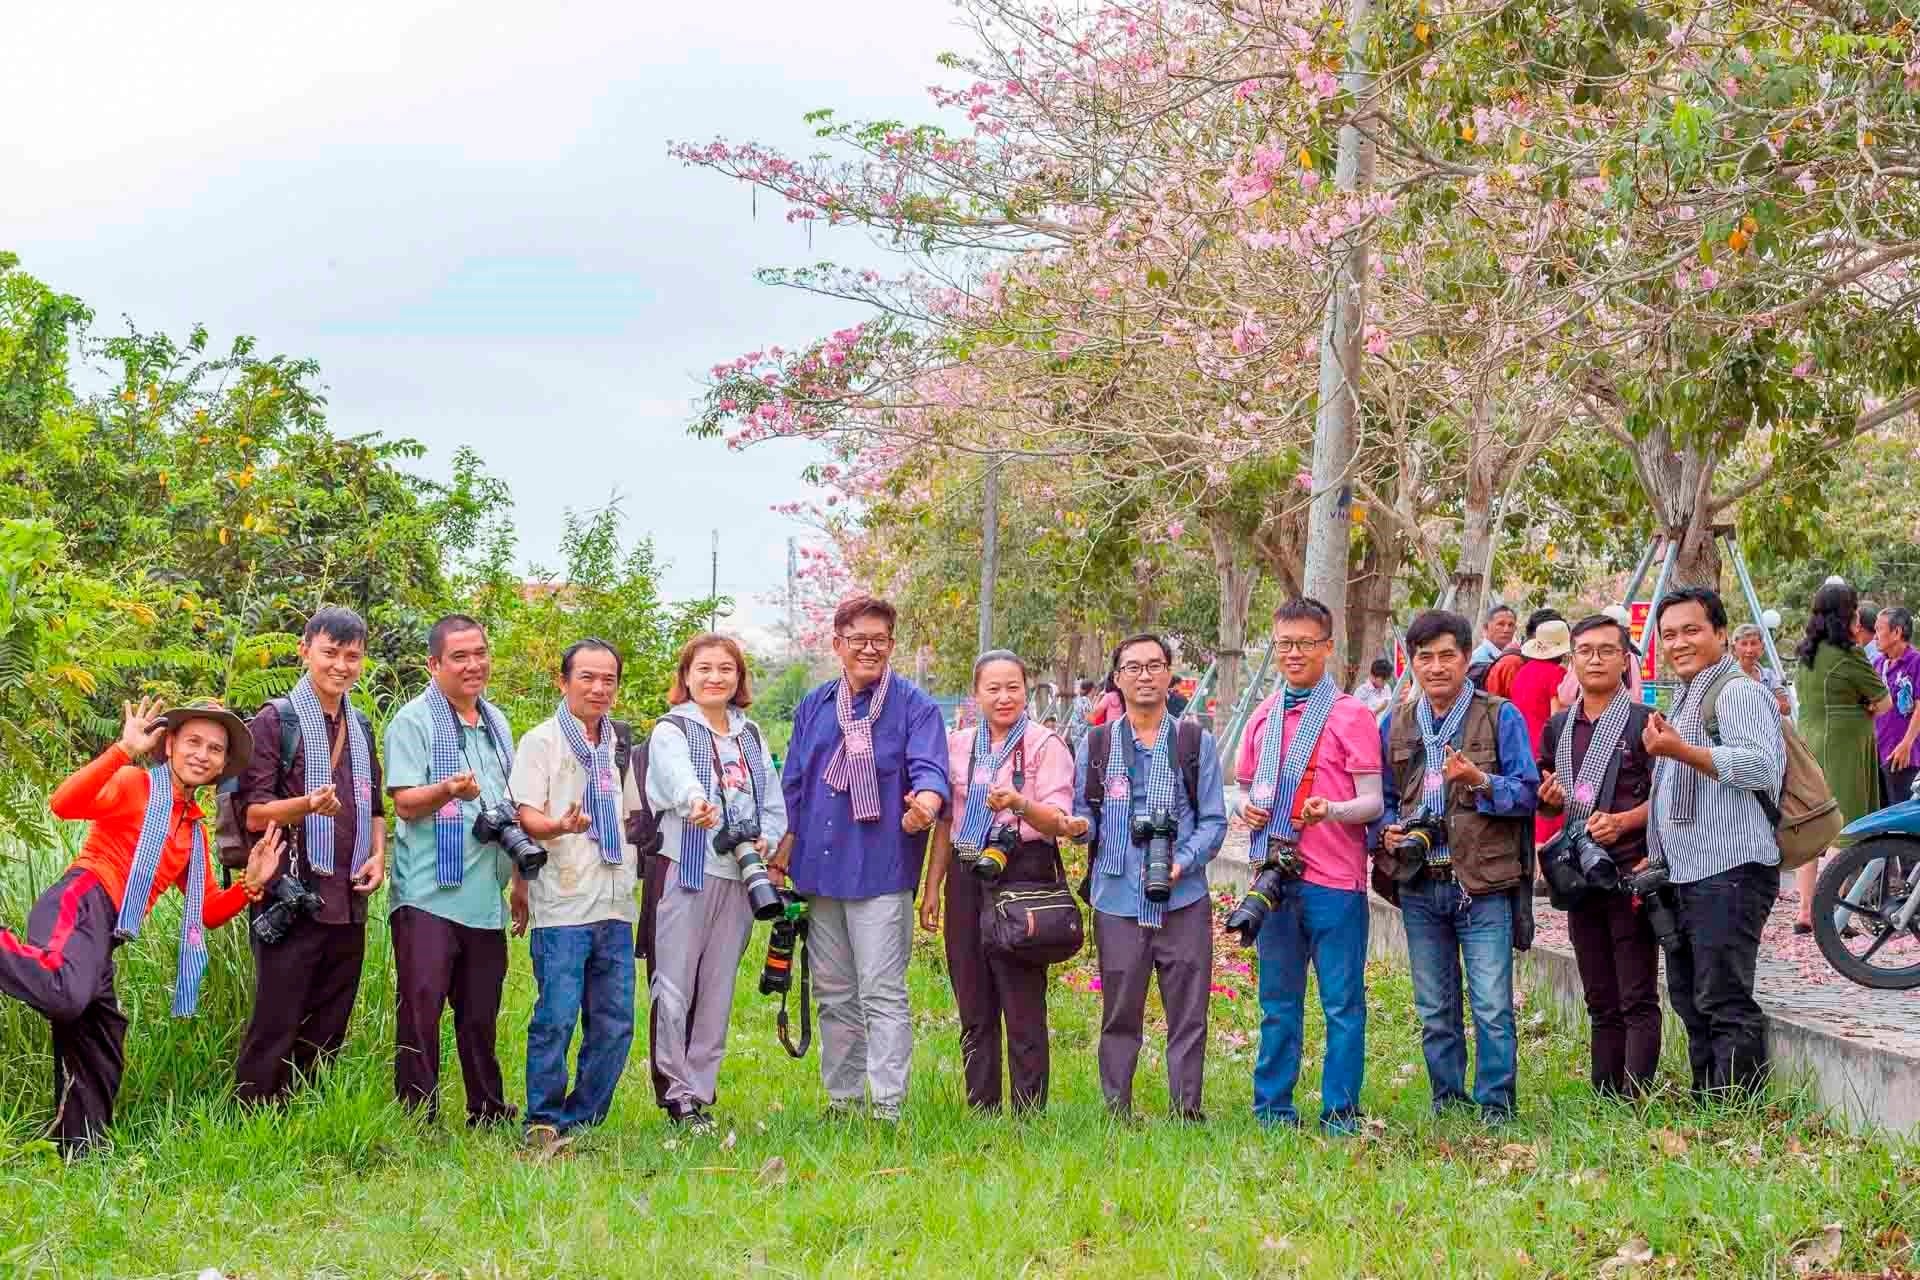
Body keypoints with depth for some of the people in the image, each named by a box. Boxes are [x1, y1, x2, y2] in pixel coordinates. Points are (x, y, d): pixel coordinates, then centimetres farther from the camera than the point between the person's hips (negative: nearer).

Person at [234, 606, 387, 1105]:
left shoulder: (361, 728, 17)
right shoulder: (276, 721, -3)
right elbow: (254, 814, -9)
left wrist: (378, 855, 7)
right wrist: (309, 804, -27)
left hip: (348, 900, 6)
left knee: (327, 1035, 10)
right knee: (274, 1029, -7)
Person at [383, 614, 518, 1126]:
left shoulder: (496, 723, 17)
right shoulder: (413, 722, -5)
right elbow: (405, 802, -13)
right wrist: (449, 789, -33)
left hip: (486, 895, 6)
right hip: (428, 893, -6)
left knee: (481, 1011, 13)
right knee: (422, 1004, -9)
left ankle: (488, 1111, 22)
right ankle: (416, 1115, -4)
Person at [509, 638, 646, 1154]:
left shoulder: (619, 746, 18)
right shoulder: (541, 741, -1)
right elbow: (526, 816, -9)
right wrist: (560, 826, -28)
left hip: (615, 905, 6)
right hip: (562, 906, -6)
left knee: (615, 1022, 4)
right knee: (557, 1016, -10)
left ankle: (582, 1121, 14)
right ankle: (543, 1125, 1)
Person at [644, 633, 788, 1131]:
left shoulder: (751, 735, 17)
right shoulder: (671, 731, -2)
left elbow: (773, 799, 14)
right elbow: (678, 775, -25)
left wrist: (768, 839, -8)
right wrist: (696, 801, -47)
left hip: (738, 874, 5)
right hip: (684, 869, -5)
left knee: (719, 988, 8)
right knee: (674, 985, -6)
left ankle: (701, 1087, 15)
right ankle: (675, 1090, 1)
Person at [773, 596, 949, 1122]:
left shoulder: (915, 706, -3)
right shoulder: (814, 706, 13)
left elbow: (930, 771, -16)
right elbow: (794, 786, 18)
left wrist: (924, 805, -38)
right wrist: (783, 853, 13)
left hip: (881, 871, -6)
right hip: (819, 870, 6)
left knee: (883, 994, -8)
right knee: (834, 994, 13)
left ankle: (887, 1107, -5)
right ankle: (840, 1099, 23)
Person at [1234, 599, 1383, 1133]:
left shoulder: (1351, 715, -3)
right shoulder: (1263, 718, 13)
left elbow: (1373, 802, -6)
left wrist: (1331, 810, -26)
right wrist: (1248, 808, 0)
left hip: (1334, 880, -5)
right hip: (1274, 877, 5)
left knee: (1342, 1004, 0)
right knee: (1277, 1003, 11)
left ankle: (1340, 1115, 6)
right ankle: (1272, 1109, 19)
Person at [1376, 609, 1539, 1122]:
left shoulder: (1500, 717, -1)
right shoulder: (1395, 726, 11)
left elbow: (1528, 793, -5)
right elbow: (1383, 800, 18)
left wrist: (1481, 781, -22)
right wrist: (1388, 831, -3)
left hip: (1484, 885, -4)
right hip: (1420, 886, 4)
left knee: (1492, 1007, -5)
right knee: (1434, 1009, 11)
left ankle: (1496, 1106, 6)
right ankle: (1446, 1101, 23)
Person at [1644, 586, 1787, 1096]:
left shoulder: (1737, 692, -8)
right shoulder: (1684, 698, 24)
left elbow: (1762, 767, -23)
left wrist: (1681, 751, -26)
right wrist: (1657, 858, 24)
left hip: (1729, 872, -10)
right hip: (1685, 876, 11)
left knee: (1725, 1003, -11)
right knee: (1690, 999, 14)